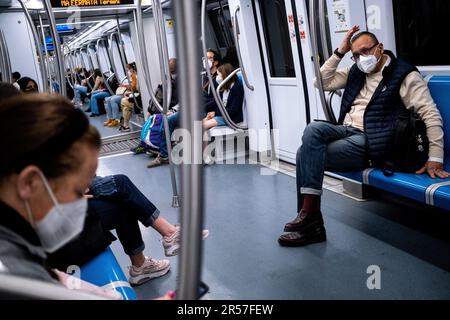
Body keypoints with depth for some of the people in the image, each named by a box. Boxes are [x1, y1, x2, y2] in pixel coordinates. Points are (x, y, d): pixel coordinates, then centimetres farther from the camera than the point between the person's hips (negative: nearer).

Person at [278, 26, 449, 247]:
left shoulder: (404, 75, -3)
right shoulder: (356, 72, 16)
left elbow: (431, 115, -8)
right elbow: (324, 82, 15)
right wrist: (339, 52, 7)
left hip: (369, 141, -6)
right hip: (346, 130, 6)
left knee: (307, 155, -23)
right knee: (314, 129, -26)